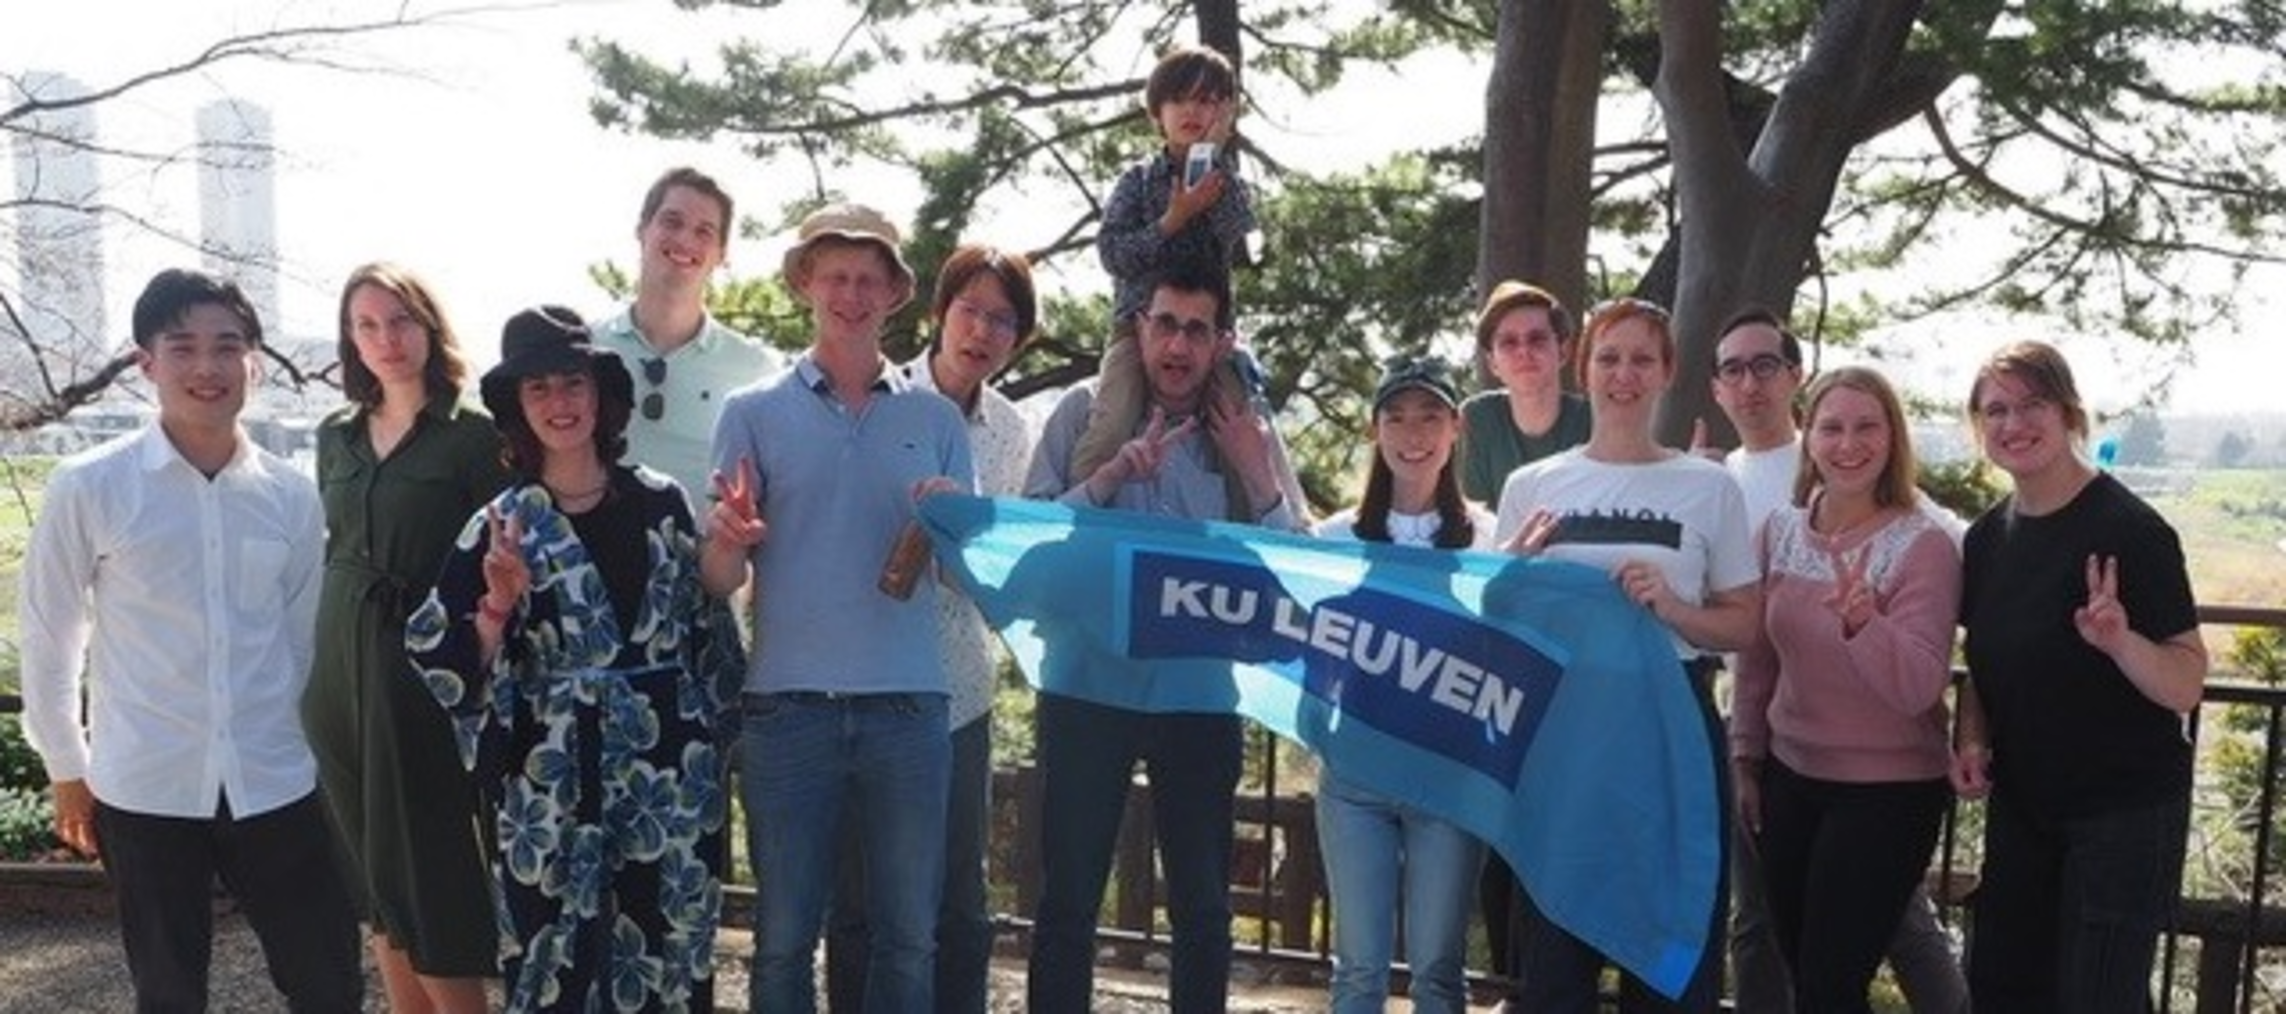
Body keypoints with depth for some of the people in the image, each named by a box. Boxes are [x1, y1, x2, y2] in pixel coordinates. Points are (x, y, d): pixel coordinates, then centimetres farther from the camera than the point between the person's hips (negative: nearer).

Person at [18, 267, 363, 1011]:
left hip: (274, 784, 2)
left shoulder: (292, 495, 0)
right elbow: (48, 637, 2)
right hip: (143, 790, -2)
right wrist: (67, 768, 7)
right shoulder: (87, 488, -7)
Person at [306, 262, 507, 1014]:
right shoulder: (337, 436, 11)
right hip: (341, 669, 6)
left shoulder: (472, 434, -6)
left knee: (431, 873, -2)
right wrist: (318, 669, 14)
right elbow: (331, 551, 17)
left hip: (425, 669, -6)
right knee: (374, 873, 13)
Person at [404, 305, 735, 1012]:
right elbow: (446, 670, -2)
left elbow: (705, 629, 11)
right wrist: (499, 604, -18)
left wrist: (715, 740, 11)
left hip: (670, 771, 2)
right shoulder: (500, 527, -1)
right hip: (554, 785, -1)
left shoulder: (660, 502, 3)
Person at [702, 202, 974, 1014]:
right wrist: (731, 539, -21)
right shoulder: (754, 413, 5)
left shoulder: (936, 419, 10)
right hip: (788, 704, -1)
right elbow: (720, 580, 2)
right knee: (784, 936, 6)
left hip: (909, 703, 1)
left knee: (908, 935, 6)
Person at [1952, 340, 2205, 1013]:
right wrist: (1972, 742, -3)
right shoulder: (1987, 537, 3)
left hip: (2125, 812, -6)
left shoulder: (2129, 529, -17)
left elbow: (2185, 688, -19)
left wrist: (2119, 639, -38)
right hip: (2021, 806, 6)